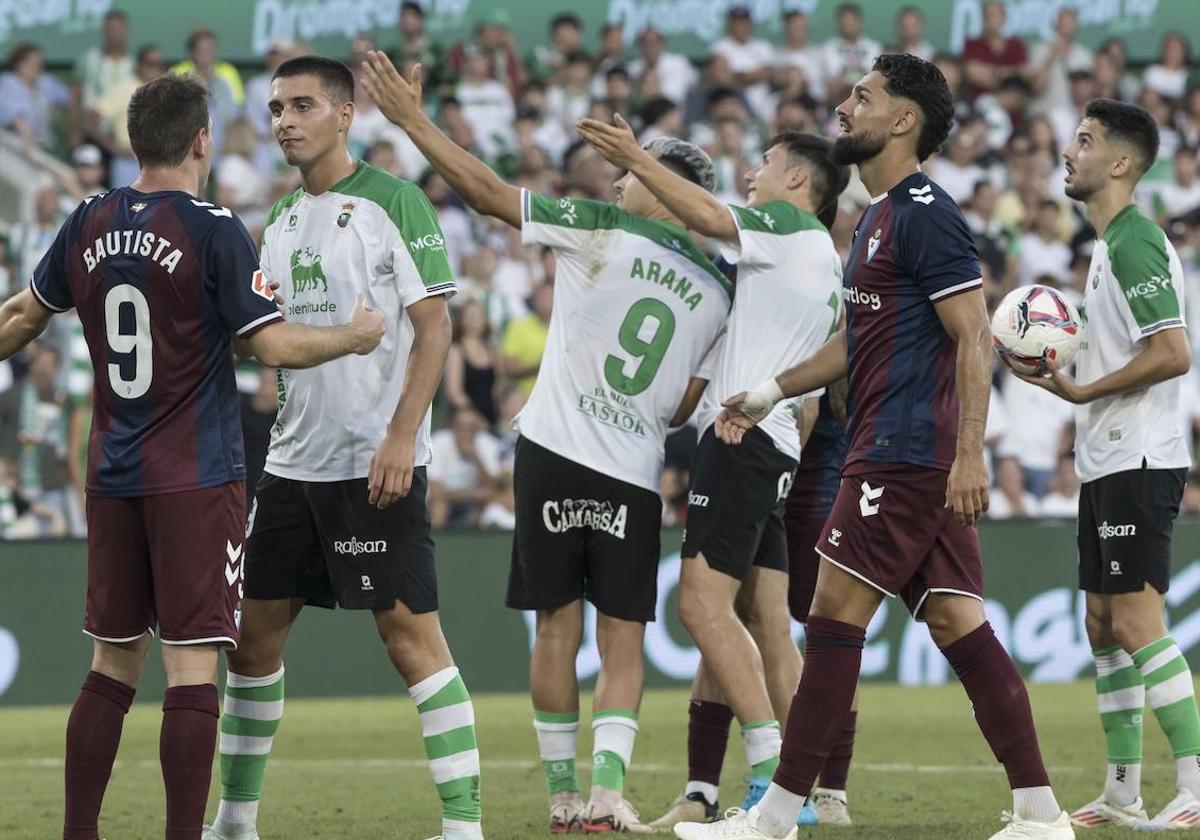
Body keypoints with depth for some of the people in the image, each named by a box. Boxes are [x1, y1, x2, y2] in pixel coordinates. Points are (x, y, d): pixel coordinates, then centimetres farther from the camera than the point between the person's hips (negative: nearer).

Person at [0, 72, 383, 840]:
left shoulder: (89, 226, 5)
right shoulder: (213, 231, -11)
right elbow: (274, 345, -13)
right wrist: (354, 338, 4)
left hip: (113, 479, 6)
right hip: (197, 480, -6)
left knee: (113, 666, 13)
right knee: (193, 667, -6)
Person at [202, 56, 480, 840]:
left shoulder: (393, 202, -7)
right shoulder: (281, 222, 14)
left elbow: (434, 328, -12)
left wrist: (401, 435, -19)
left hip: (375, 461, -7)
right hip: (293, 463, 7)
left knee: (410, 631, -9)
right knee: (256, 629, 9)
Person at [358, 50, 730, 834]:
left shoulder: (603, 230, -4)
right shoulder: (718, 293, 8)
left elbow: (487, 190, -5)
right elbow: (684, 408, 12)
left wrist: (412, 118, 2)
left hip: (556, 448, -2)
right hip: (636, 472, 2)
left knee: (559, 626, 5)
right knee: (623, 636, 5)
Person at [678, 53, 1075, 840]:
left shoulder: (924, 214, -12)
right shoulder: (880, 216, 19)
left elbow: (974, 337, -18)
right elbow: (860, 339, 30)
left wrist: (970, 453, -24)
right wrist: (771, 392, 28)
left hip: (905, 452, -10)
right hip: (916, 459, 10)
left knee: (836, 615, -7)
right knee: (956, 621, 5)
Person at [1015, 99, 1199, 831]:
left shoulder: (1134, 243, -14)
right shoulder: (1113, 243, 18)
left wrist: (1084, 391, -16)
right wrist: (1062, 371, 11)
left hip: (1138, 462, -11)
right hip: (1109, 465, 11)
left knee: (1137, 623, -14)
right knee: (1104, 625, 11)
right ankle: (1124, 793, 16)